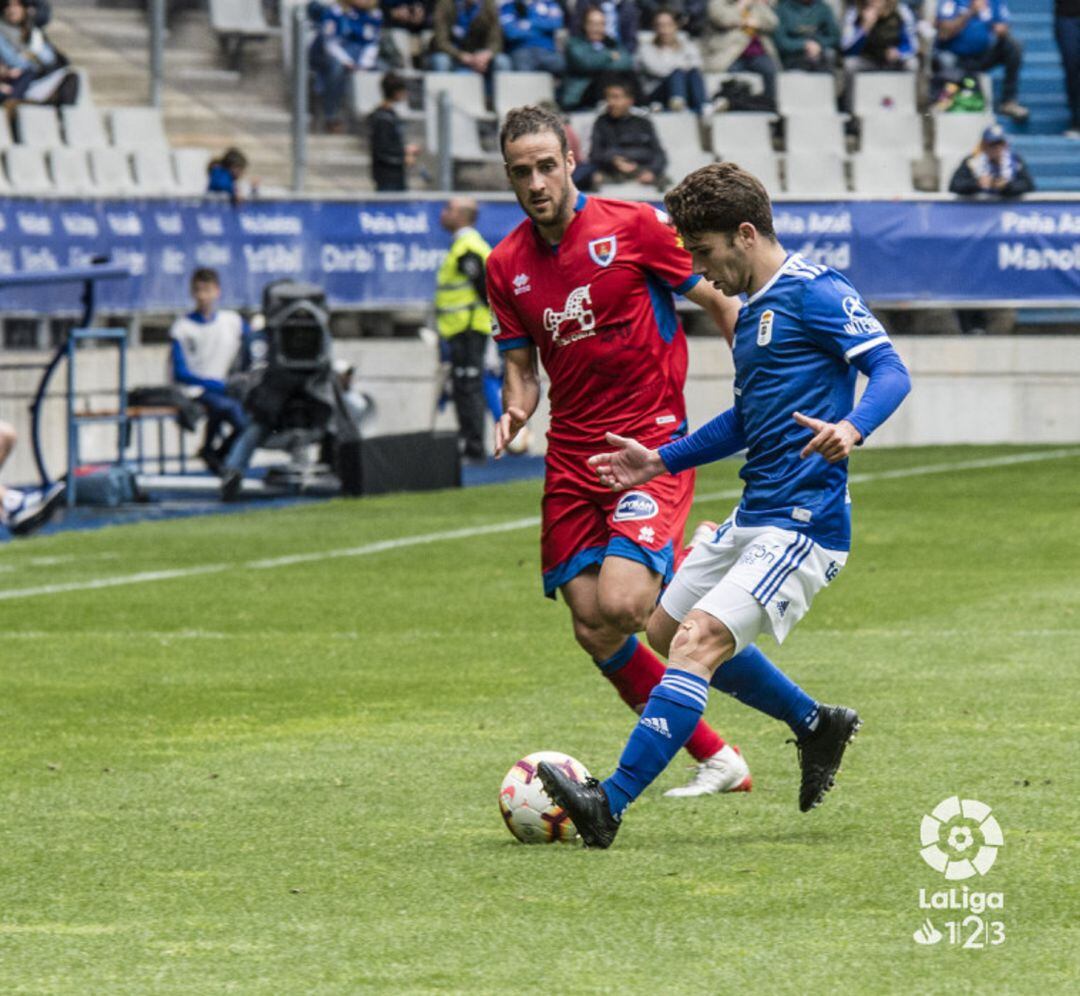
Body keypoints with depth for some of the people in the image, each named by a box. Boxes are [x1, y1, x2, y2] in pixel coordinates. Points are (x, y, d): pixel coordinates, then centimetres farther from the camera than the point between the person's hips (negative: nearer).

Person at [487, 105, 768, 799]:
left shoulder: (633, 226, -6)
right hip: (572, 456, 5)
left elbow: (723, 304, 0)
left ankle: (686, 570, 9)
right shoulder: (507, 266, 7)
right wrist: (515, 411, -8)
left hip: (652, 445, -5)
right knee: (594, 634, 0)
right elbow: (522, 366, 14)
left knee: (620, 605, -26)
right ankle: (716, 759, 12)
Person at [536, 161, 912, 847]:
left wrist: (852, 430, -38)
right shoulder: (753, 310, 17)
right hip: (753, 518, 11)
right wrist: (662, 461, 27)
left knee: (697, 642, -22)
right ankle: (817, 726, 31)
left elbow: (891, 372, -19)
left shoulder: (815, 292, -11)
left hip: (802, 525, -11)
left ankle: (611, 803, -27)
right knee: (668, 630, 21)